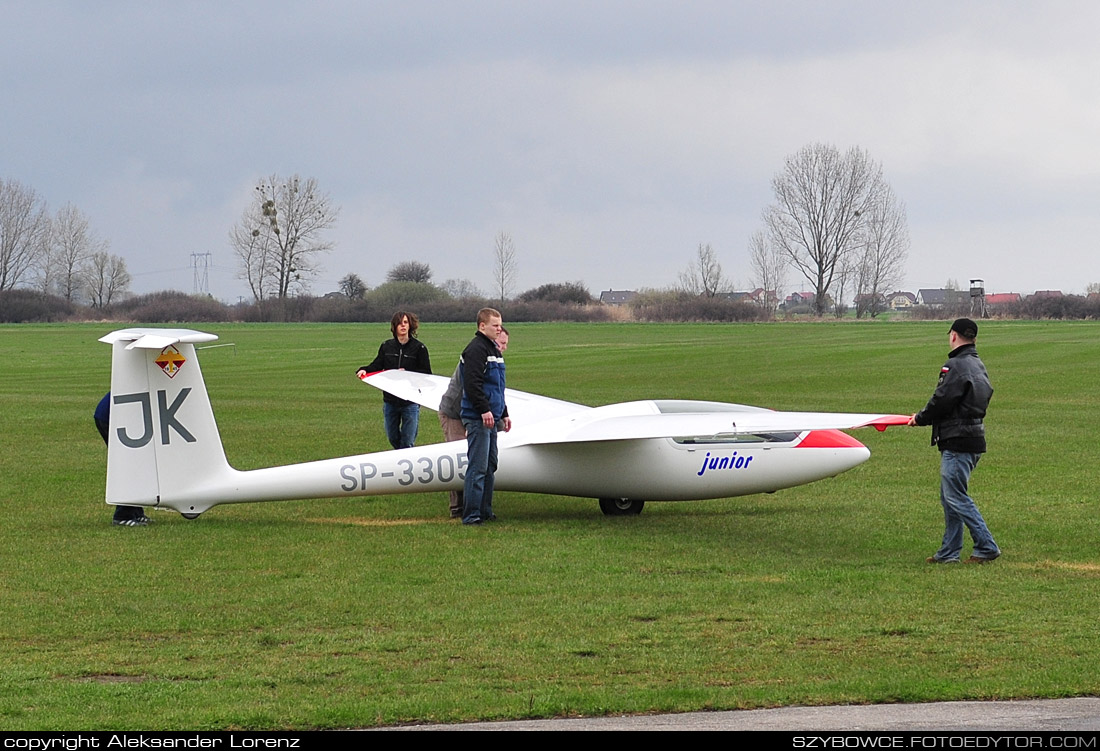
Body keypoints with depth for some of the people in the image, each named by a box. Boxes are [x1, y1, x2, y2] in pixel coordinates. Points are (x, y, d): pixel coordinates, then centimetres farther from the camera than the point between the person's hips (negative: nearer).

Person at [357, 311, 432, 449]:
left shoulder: (419, 347, -3)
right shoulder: (386, 346, 6)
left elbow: (427, 374, -4)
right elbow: (377, 366, 7)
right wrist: (364, 370, -13)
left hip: (410, 402, -4)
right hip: (390, 400, 4)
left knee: (407, 442, -3)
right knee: (393, 438, 14)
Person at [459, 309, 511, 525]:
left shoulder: (494, 350, 20)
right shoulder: (476, 349, -12)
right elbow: (472, 384, -21)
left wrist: (504, 414, 26)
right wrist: (484, 410, -23)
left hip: (491, 418, 10)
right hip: (477, 418, -10)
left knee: (490, 466, 13)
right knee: (478, 467, -10)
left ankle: (485, 511, 19)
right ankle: (471, 515, -9)